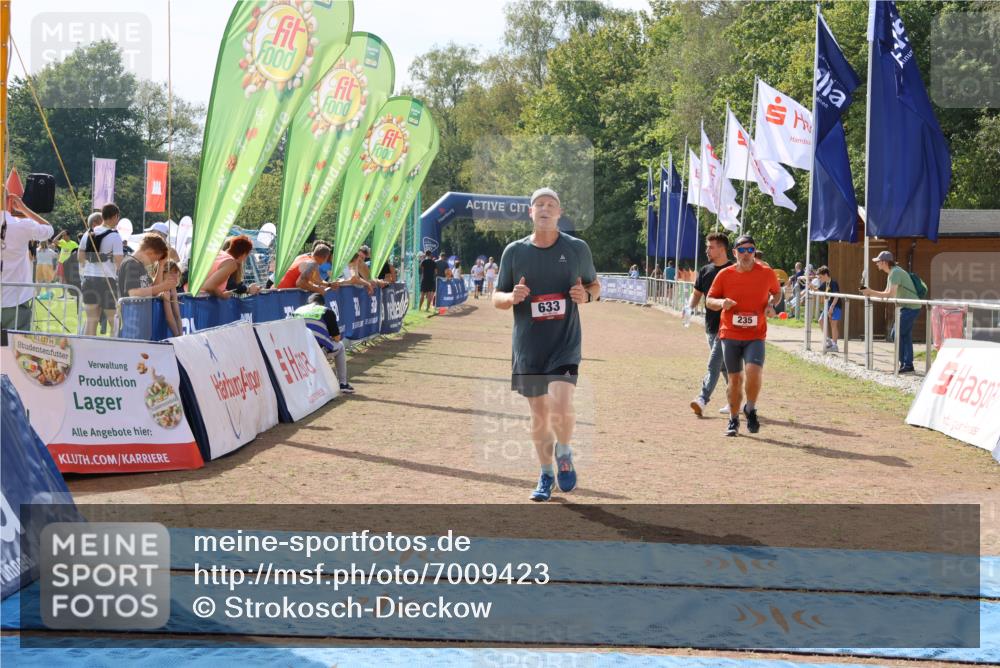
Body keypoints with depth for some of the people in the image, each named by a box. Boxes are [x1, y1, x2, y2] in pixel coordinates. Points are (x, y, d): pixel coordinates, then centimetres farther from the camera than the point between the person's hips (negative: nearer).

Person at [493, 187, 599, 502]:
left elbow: (595, 285, 14)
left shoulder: (577, 248, 1)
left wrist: (586, 295, -9)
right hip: (528, 347, 2)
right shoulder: (514, 251, 2)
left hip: (565, 344, -2)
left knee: (561, 404, -20)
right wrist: (512, 297, -15)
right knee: (538, 414, 8)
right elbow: (497, 298, 8)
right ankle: (546, 475, 27)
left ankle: (564, 453, 10)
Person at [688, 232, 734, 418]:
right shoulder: (705, 271, 10)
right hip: (710, 326, 7)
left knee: (714, 364, -14)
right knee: (724, 366, 15)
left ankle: (703, 399, -20)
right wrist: (690, 307, -3)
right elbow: (697, 293, 16)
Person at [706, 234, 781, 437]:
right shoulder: (725, 274, -2)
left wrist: (771, 305, -4)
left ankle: (750, 409, 5)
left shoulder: (767, 273, -2)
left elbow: (776, 292, 17)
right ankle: (734, 420, 24)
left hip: (755, 336, -1)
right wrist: (721, 302, -16)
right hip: (730, 335, 1)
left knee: (754, 372, -22)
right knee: (735, 378, 7)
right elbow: (709, 300, 6)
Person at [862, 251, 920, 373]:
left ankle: (905, 364, -7)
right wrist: (870, 293, 4)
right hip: (907, 307, 10)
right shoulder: (892, 273, 15)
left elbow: (891, 294, -25)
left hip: (910, 308, -10)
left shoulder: (895, 272, -18)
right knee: (905, 336, 10)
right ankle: (908, 365, 12)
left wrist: (871, 292, -20)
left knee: (897, 334, -9)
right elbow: (886, 293, 17)